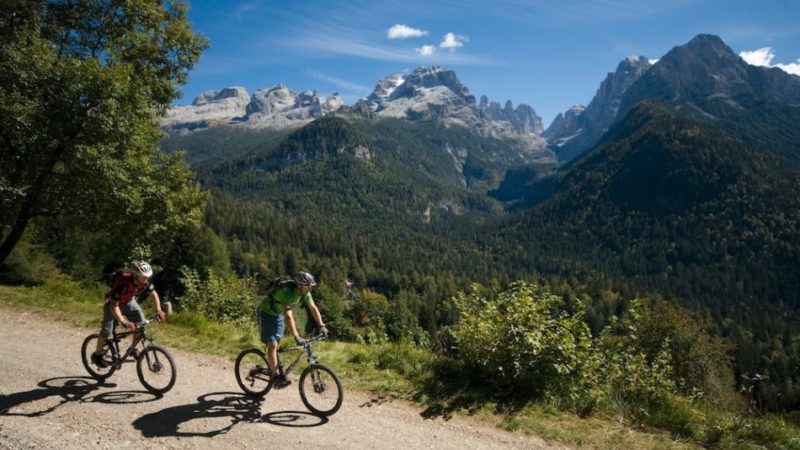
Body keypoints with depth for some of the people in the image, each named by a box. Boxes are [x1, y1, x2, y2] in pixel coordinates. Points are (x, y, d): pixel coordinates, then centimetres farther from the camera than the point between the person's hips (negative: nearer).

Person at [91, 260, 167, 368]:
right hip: (113, 303, -5)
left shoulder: (145, 282, -24)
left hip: (129, 302, 5)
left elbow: (153, 294, -6)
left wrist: (158, 310, -19)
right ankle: (97, 355, 12)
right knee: (107, 331, -12)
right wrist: (123, 321, -50)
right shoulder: (123, 284, -40)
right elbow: (114, 306, -39)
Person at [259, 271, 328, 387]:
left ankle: (271, 369, 30)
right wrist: (296, 337, -51)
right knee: (272, 344, -11)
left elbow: (313, 308, -9)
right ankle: (276, 376, -7)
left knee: (277, 343, 14)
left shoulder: (305, 293, -16)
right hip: (267, 313, -8)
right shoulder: (287, 292, -38)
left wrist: (322, 326, -18)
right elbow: (288, 316, -45)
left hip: (278, 314, 8)